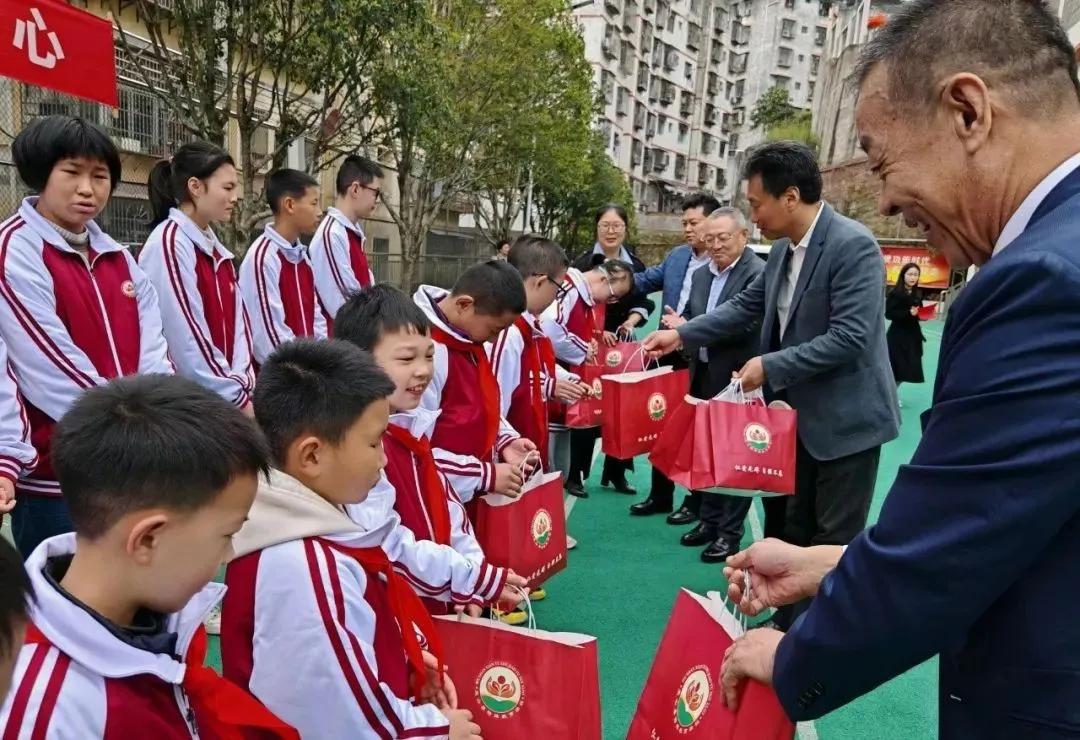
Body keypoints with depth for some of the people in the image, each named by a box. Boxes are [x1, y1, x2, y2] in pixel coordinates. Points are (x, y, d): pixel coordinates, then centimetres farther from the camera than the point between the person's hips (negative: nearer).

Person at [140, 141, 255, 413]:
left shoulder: (214, 247, 11)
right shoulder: (168, 244, -14)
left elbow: (236, 320, 7)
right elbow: (189, 339, -19)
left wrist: (242, 384, -6)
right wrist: (237, 398, -15)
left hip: (225, 398, 8)